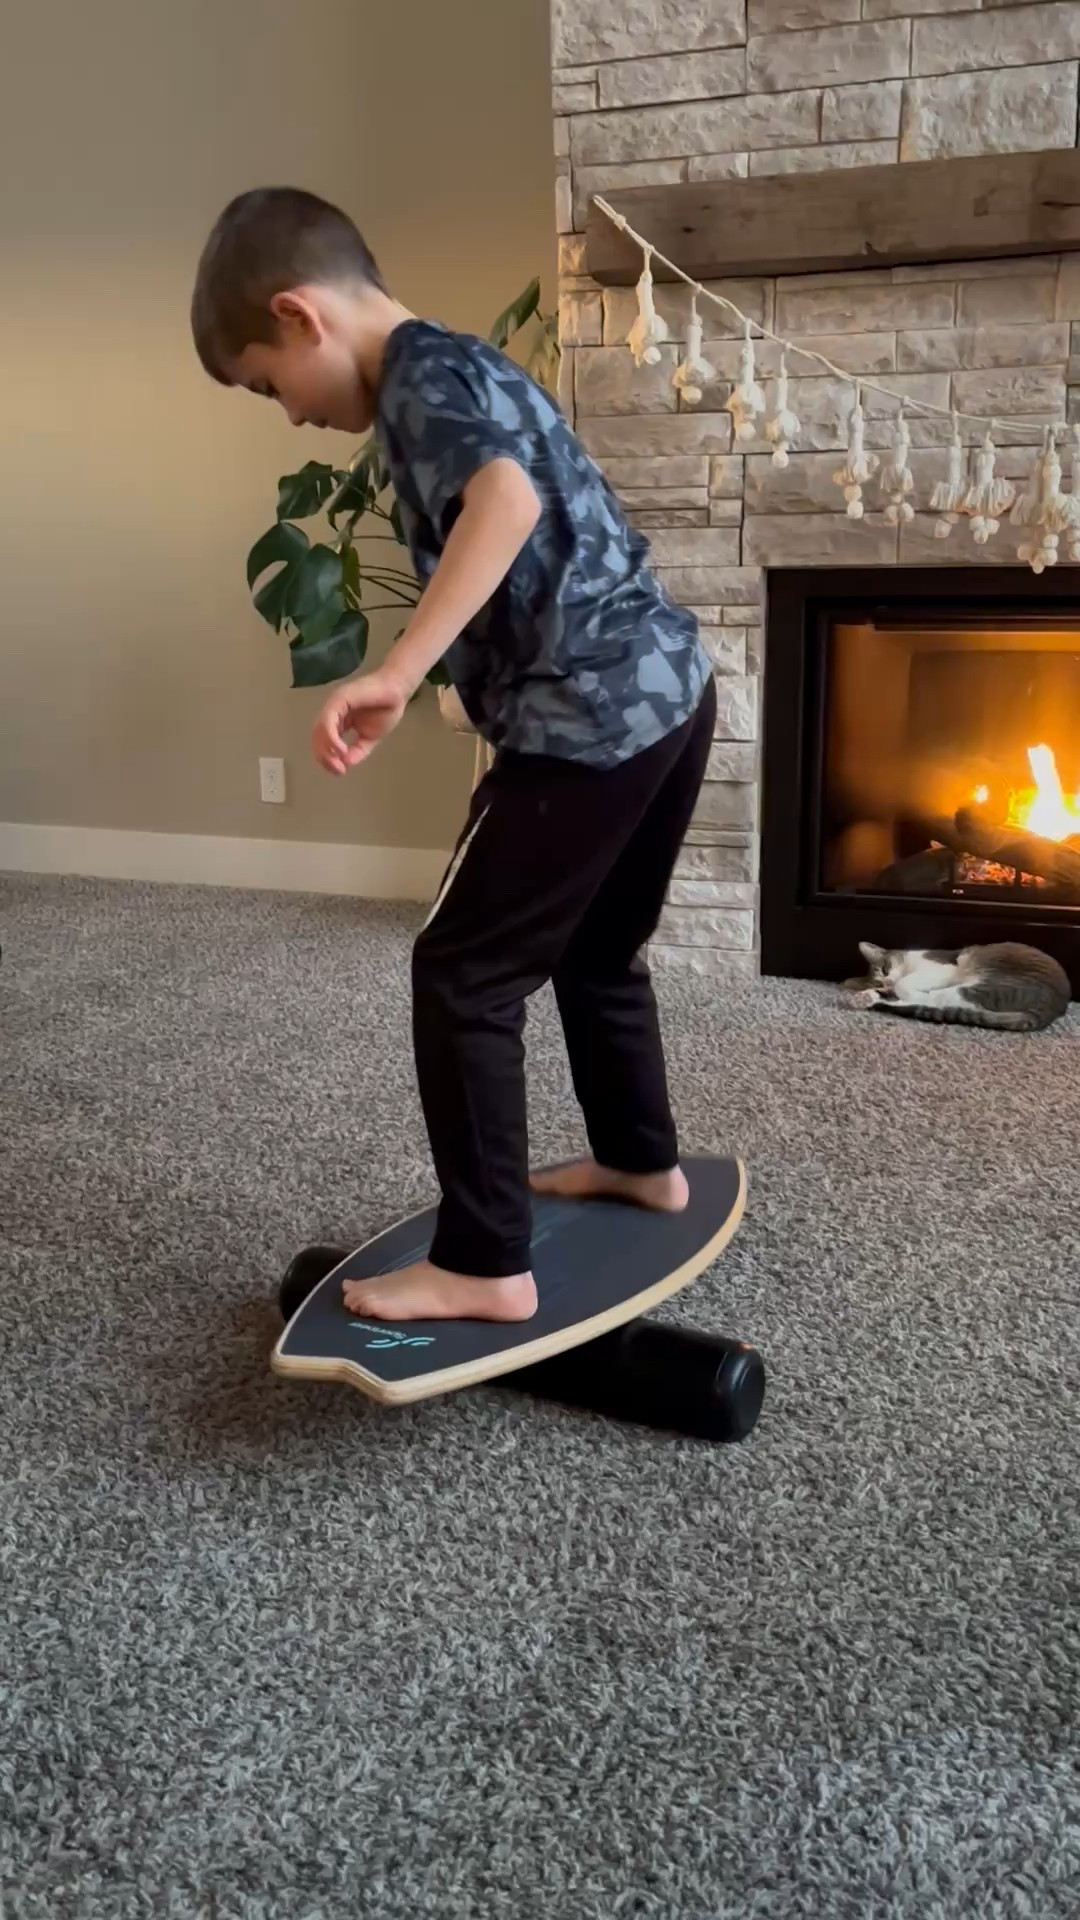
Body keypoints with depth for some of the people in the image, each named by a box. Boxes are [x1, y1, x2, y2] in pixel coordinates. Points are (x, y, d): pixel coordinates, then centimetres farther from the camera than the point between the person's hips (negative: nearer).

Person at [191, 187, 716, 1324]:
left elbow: (509, 502, -29)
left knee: (461, 974, -3)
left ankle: (482, 1265, 4)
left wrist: (395, 674, -34)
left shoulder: (420, 375, -9)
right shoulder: (465, 367, 22)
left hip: (592, 718, -10)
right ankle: (642, 1160, 42)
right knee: (596, 947, 25)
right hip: (668, 687, 10)